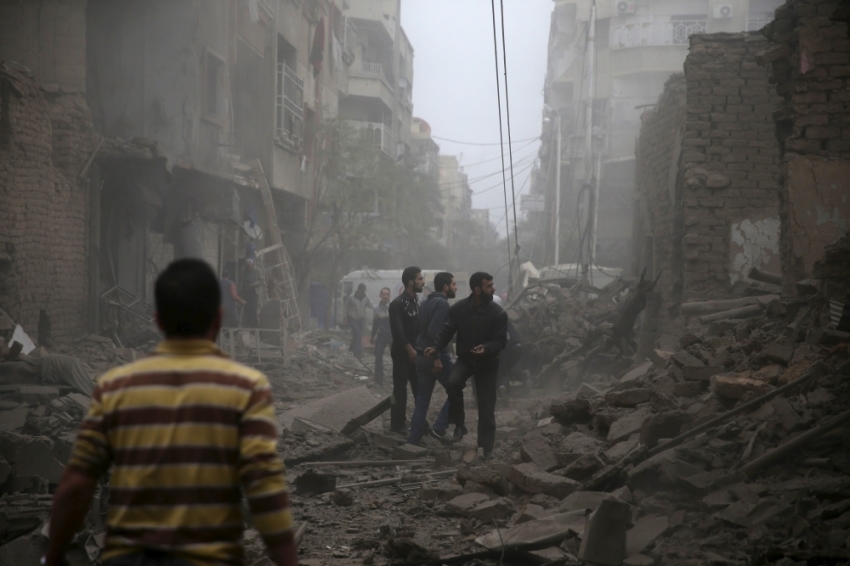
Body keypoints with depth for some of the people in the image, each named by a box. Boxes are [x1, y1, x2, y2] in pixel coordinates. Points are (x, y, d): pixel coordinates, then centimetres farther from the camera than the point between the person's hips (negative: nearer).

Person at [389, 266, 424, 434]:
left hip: (415, 352, 8)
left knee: (420, 388, 8)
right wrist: (410, 350, -20)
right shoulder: (397, 303, -14)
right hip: (402, 353, -7)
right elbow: (397, 331, -20)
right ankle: (398, 424, 5)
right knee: (400, 389, -2)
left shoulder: (415, 302, 12)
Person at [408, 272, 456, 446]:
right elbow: (434, 332, -22)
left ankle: (413, 441, 7)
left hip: (421, 356, 9)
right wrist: (437, 357, -22)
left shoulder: (425, 303, 17)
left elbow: (418, 329, 18)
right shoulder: (442, 303, -12)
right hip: (436, 356, -9)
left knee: (422, 401, 9)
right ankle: (439, 427, -1)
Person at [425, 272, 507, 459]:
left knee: (486, 408, 1)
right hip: (465, 359, 1)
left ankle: (487, 448, 13)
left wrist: (486, 348, -35)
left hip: (487, 363, -1)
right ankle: (459, 424, -12)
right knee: (453, 381, -31)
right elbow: (447, 331, -5)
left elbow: (500, 341, -15)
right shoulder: (458, 308, -11)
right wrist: (436, 347, -22)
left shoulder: (498, 313, -16)